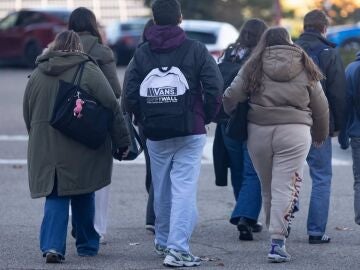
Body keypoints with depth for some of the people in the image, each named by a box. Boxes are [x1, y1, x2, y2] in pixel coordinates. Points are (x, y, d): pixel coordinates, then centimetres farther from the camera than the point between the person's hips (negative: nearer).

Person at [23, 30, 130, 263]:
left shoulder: (37, 75, 7)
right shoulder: (88, 71, -5)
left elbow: (28, 115, 14)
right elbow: (112, 108, -7)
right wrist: (122, 141, 0)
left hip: (46, 149, 2)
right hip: (81, 150, -2)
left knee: (55, 197, 5)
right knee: (83, 197, 13)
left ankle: (52, 245, -13)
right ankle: (87, 245, 23)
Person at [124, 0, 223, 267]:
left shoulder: (142, 53, 3)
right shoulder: (195, 50, -4)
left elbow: (130, 96, -3)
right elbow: (215, 90, -10)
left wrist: (146, 121, 11)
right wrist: (206, 117, 6)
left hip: (156, 135, 3)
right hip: (190, 133, -3)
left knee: (162, 190, 17)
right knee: (184, 189, -6)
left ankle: (163, 242, 31)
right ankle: (178, 248, -16)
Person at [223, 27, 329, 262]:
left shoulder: (253, 67, 7)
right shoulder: (305, 68, 8)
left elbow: (231, 97, 1)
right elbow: (321, 107, 12)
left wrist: (232, 119, 22)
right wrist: (320, 136, 27)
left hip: (259, 131, 1)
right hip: (294, 132, -1)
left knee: (268, 188, 15)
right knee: (285, 188, -4)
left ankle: (275, 234, 25)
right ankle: (278, 242, -13)